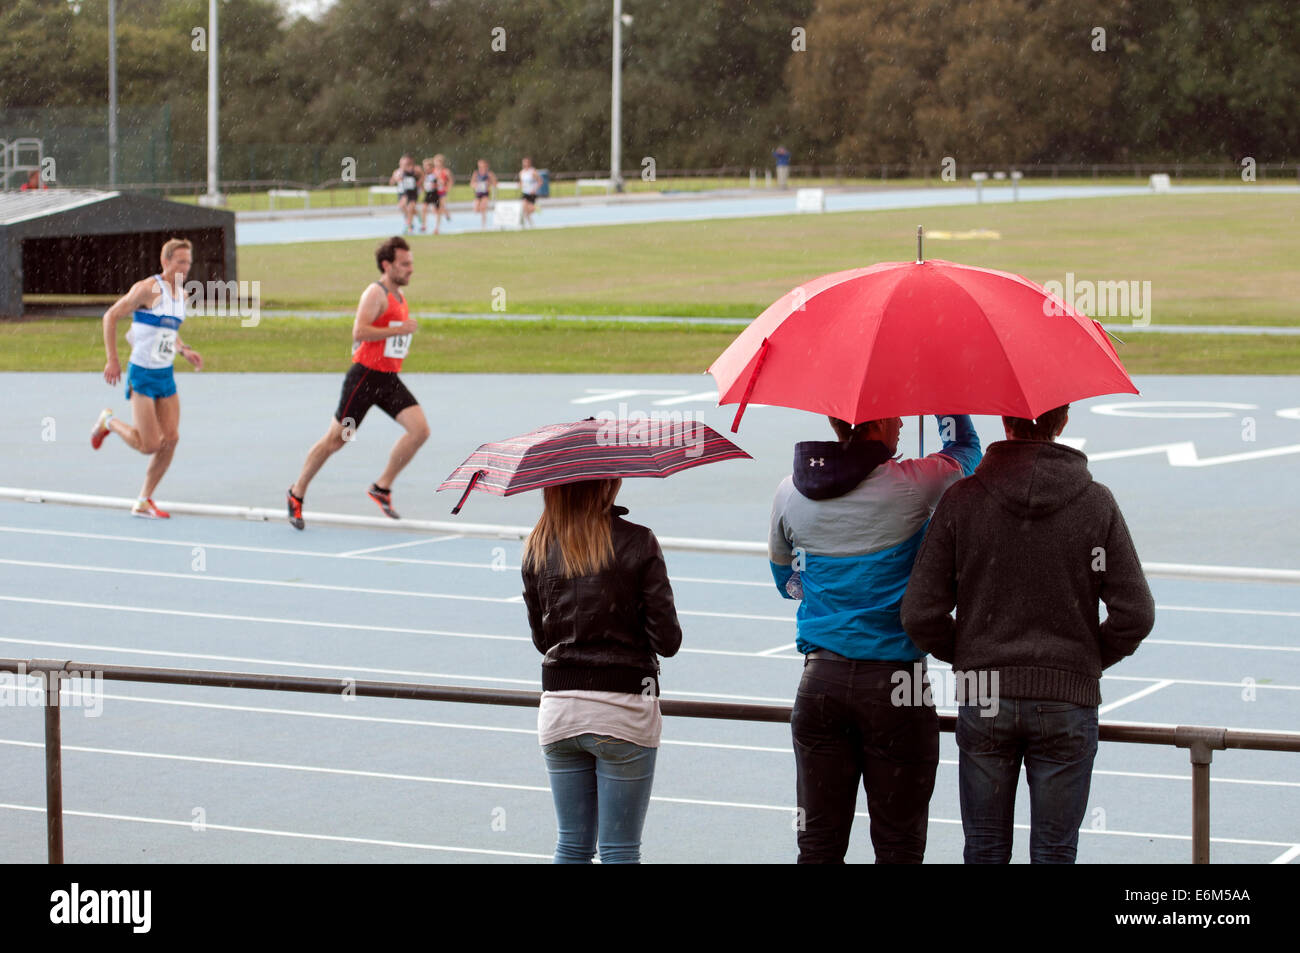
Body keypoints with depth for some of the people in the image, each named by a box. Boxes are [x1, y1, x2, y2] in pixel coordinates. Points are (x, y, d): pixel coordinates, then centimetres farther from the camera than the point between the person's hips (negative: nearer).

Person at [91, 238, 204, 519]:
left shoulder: (181, 294, 9)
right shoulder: (148, 288, -15)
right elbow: (111, 316, -10)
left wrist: (185, 350, 5)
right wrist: (112, 361, -13)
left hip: (165, 374, 7)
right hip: (142, 372, -7)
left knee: (171, 438, 0)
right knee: (149, 446, -8)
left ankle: (144, 502, 12)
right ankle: (108, 421, 22)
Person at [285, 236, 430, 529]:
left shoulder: (398, 296, 15)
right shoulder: (376, 293, -13)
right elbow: (359, 332, -25)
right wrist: (399, 330, -24)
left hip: (389, 379, 8)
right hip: (365, 376, -8)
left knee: (420, 430, -9)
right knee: (335, 440, 0)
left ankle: (382, 487, 2)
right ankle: (297, 493, 16)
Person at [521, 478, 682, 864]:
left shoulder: (538, 549, 2)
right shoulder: (637, 543, -11)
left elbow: (541, 639, 11)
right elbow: (667, 642, -9)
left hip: (559, 708, 4)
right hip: (624, 707, -4)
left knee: (573, 846, 13)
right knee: (619, 851, 3)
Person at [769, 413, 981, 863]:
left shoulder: (790, 494, 2)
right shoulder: (910, 487, -11)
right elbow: (964, 447, 12)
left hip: (820, 682, 4)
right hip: (893, 681, -4)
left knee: (819, 844, 9)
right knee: (898, 845, 4)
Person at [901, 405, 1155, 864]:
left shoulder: (962, 500, -5)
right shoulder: (1097, 503, -5)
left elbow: (921, 614, -6)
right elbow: (1135, 614, -6)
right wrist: (1089, 660, 11)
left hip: (983, 701, 0)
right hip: (1067, 703, 0)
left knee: (985, 851, 11)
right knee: (1054, 854, 7)